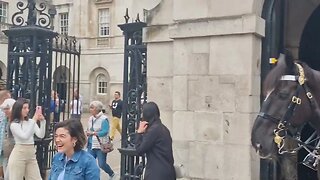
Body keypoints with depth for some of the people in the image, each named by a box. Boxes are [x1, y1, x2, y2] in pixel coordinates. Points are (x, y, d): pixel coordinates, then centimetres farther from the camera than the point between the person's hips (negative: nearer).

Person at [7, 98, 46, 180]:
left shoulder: (31, 121, 7)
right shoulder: (14, 124, -7)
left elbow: (41, 135, -1)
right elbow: (25, 136, -22)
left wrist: (42, 121, -13)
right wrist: (34, 120, -24)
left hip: (31, 155, 5)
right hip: (18, 155, -5)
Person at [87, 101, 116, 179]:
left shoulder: (104, 119, -12)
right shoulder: (91, 118, 9)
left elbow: (105, 132, -21)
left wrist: (93, 133, -26)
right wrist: (87, 133, -6)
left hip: (101, 146, -6)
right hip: (91, 145, 6)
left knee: (102, 164, -1)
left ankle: (112, 175, 27)